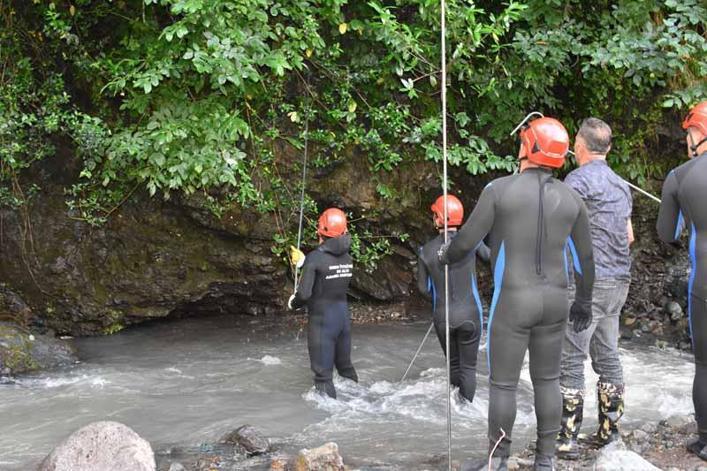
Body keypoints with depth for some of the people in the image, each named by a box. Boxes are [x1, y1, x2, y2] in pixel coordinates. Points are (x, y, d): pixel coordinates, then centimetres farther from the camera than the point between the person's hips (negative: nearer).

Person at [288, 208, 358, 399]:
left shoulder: (315, 258, -18)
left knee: (323, 373, 1)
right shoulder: (347, 258, 1)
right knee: (345, 367, 23)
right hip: (343, 316, 7)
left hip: (322, 319, -7)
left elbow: (304, 293, -23)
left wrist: (293, 303, 1)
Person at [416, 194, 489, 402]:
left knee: (453, 364, 20)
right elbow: (489, 256, 8)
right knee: (468, 366, 8)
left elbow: (423, 288, 1)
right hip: (469, 315, -2)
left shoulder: (426, 251, -7)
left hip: (442, 317, 2)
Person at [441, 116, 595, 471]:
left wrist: (446, 256, 16)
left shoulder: (499, 190, -11)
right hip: (554, 299, 4)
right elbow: (584, 257, 10)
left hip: (512, 300, -4)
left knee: (503, 383, 4)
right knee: (547, 379, 13)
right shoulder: (570, 198, 3)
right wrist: (584, 301, 24)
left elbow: (467, 241, -7)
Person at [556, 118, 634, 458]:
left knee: (572, 361, -5)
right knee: (607, 357, 13)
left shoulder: (578, 179, -10)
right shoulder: (621, 185, 15)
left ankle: (567, 439, -5)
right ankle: (609, 432, 17)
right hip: (618, 280, 8)